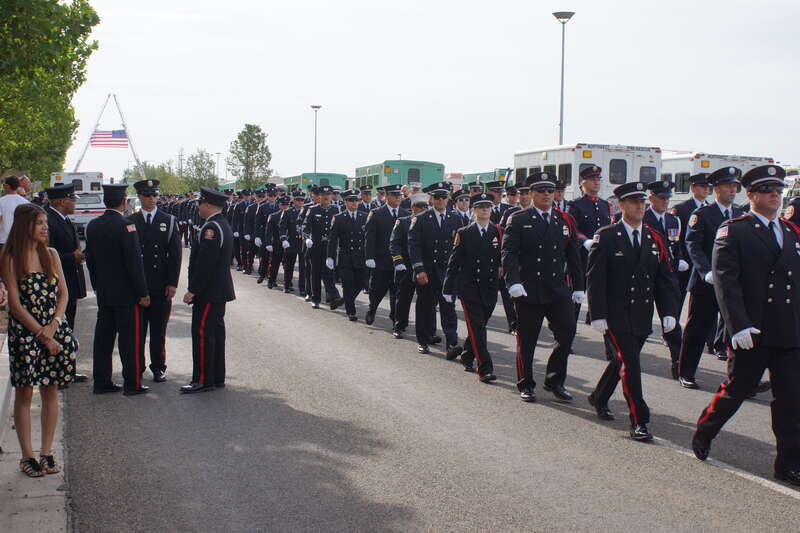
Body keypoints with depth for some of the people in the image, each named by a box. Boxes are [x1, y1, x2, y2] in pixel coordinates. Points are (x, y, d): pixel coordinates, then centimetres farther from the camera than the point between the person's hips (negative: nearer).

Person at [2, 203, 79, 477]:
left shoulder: (51, 254, 9)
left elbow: (63, 293, 7)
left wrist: (53, 325, -8)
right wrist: (42, 335, -11)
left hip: (55, 330, 4)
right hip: (24, 332, -4)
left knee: (51, 391, 7)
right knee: (24, 393, 3)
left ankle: (46, 452, 16)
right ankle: (27, 455, 12)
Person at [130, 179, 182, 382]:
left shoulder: (169, 221, 5)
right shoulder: (130, 221, 5)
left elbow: (175, 254, 2)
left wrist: (172, 283, -4)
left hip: (161, 287, 0)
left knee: (159, 329, 6)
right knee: (137, 329, 4)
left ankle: (158, 367, 15)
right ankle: (137, 366, 15)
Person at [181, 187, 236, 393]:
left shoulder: (211, 227, -18)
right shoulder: (223, 225, 14)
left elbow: (205, 262, -23)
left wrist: (193, 290, -19)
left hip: (209, 292, -10)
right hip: (220, 290, 10)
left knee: (203, 334, -4)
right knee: (216, 333, 14)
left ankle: (203, 380, 1)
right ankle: (217, 377, 21)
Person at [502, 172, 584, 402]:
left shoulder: (565, 221, 11)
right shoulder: (518, 220, 0)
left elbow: (574, 256, 14)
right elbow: (509, 253, -10)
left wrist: (579, 287, 10)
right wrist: (513, 282, -23)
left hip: (559, 290, 3)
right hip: (528, 291, -3)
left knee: (567, 333, -2)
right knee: (526, 340, 5)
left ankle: (554, 381, 18)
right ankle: (526, 385, 21)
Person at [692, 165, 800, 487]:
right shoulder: (733, 231, -4)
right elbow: (725, 281, -12)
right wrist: (738, 326, -20)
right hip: (751, 332, -5)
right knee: (737, 390, 5)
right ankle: (704, 433, 31)